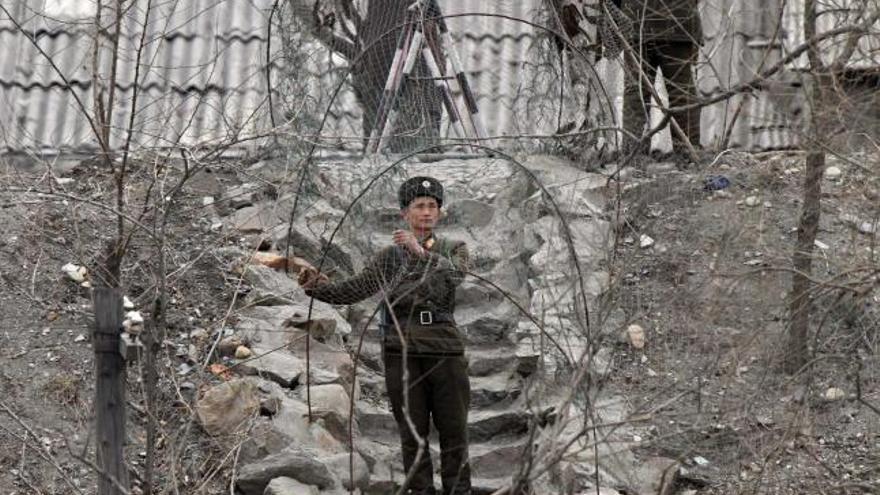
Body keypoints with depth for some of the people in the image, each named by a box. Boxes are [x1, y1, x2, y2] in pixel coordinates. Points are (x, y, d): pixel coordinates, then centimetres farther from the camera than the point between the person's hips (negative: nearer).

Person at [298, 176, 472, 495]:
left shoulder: (454, 250, 11)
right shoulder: (390, 256, 11)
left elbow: (455, 274, -13)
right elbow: (351, 291, 1)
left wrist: (422, 252, -27)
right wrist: (317, 285, -17)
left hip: (445, 349, 0)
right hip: (402, 351, 0)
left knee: (454, 431, 2)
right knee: (413, 434, 3)